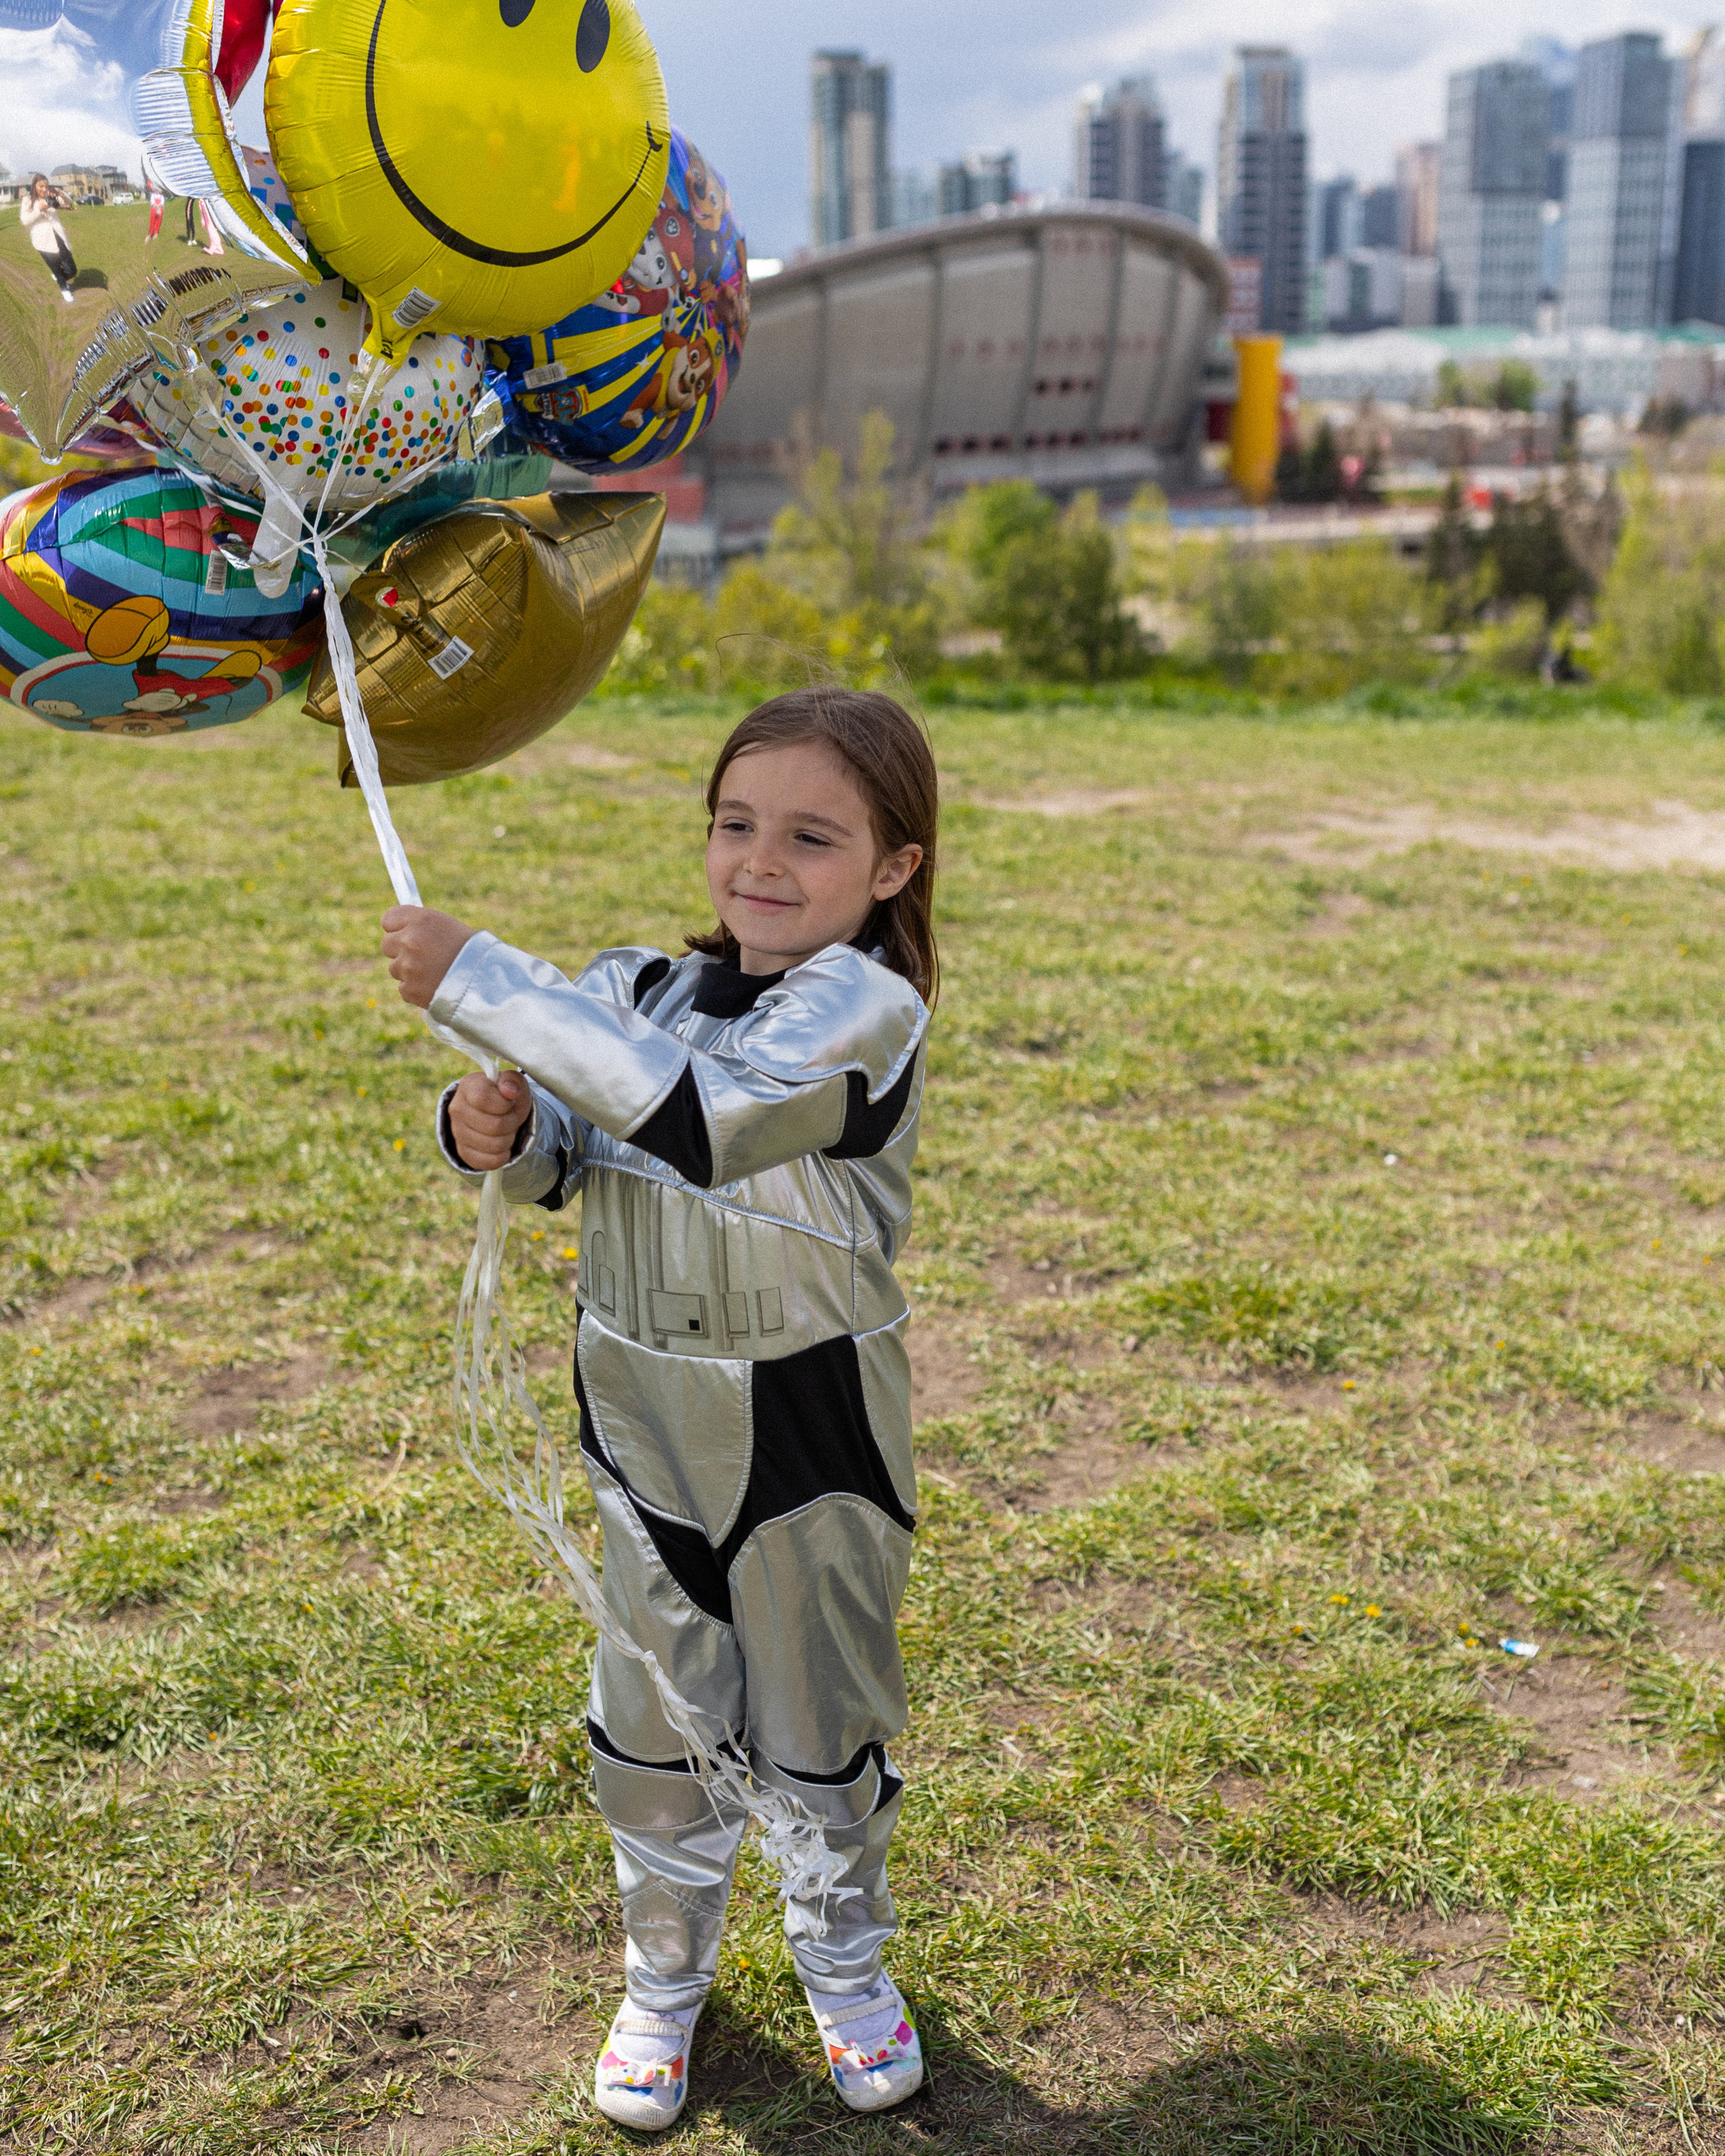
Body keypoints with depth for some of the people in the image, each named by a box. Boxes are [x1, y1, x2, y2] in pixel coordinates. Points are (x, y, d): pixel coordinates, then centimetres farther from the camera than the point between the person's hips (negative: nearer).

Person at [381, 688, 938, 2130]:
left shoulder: (868, 1008, -21)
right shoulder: (638, 986, -3)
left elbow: (695, 1111, -37)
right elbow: (564, 1157, 7)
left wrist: (474, 978, -36)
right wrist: (498, 1131, -19)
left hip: (815, 1426, -4)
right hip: (650, 1415, 4)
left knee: (822, 1714, 14)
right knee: (654, 1713, 15)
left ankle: (845, 1960, 41)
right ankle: (667, 1970, 39)